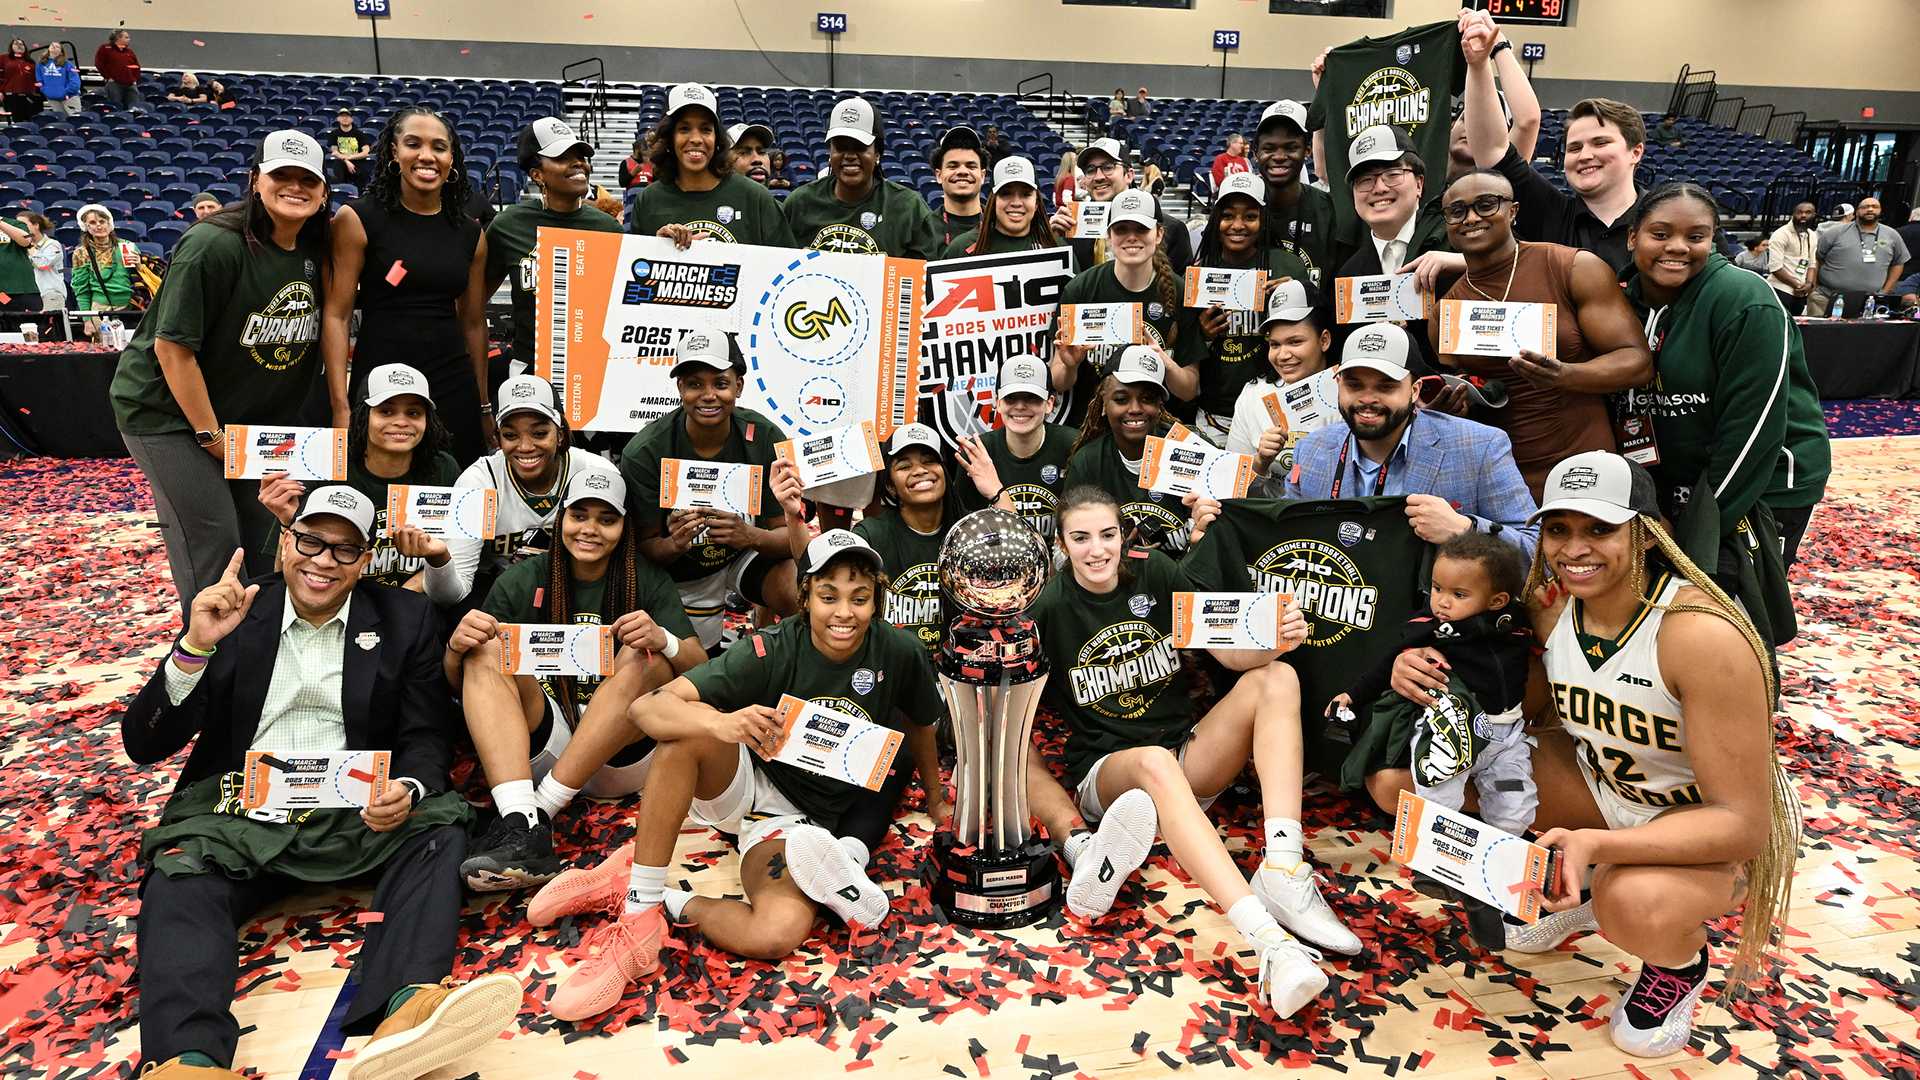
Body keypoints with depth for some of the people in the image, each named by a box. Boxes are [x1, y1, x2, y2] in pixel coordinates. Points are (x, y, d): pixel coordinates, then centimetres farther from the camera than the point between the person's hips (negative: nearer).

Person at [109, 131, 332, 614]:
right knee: (212, 539, -9)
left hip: (248, 413, 7)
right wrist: (210, 435, -17)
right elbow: (173, 346, -22)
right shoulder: (213, 246, -23)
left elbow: (318, 334, 8)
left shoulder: (315, 252, -2)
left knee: (263, 531, 10)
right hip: (166, 410, -7)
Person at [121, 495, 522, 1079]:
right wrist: (196, 646, -17)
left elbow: (426, 738, 5)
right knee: (178, 878, -29)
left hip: (357, 811, 0)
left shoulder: (405, 618, 7)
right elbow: (145, 746, 1)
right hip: (241, 812, 0)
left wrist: (408, 790, -20)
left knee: (439, 829, -27)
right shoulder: (229, 613, 5)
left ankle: (406, 1004, -48)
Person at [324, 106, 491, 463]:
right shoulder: (358, 219, -2)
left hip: (454, 389, 3)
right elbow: (336, 315, -5)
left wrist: (484, 406, 13)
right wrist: (341, 407, -13)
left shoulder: (470, 232, 9)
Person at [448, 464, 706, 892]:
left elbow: (701, 670, -3)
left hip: (622, 757, -1)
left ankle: (540, 809, -30)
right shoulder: (521, 581, 6)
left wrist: (663, 640, -25)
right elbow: (459, 686, 6)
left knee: (645, 655, -24)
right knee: (487, 651, -19)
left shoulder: (649, 582, 5)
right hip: (540, 749, 1)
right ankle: (522, 829, -39)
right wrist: (456, 647, -18)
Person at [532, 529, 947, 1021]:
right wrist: (720, 723, -45)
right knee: (692, 723, -33)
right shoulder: (773, 651, -18)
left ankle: (669, 903, -7)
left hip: (802, 821, 0)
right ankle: (639, 914, -26)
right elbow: (646, 707, -25)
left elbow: (919, 723, 10)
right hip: (742, 786, 0)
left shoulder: (899, 654, -12)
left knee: (779, 933, -33)